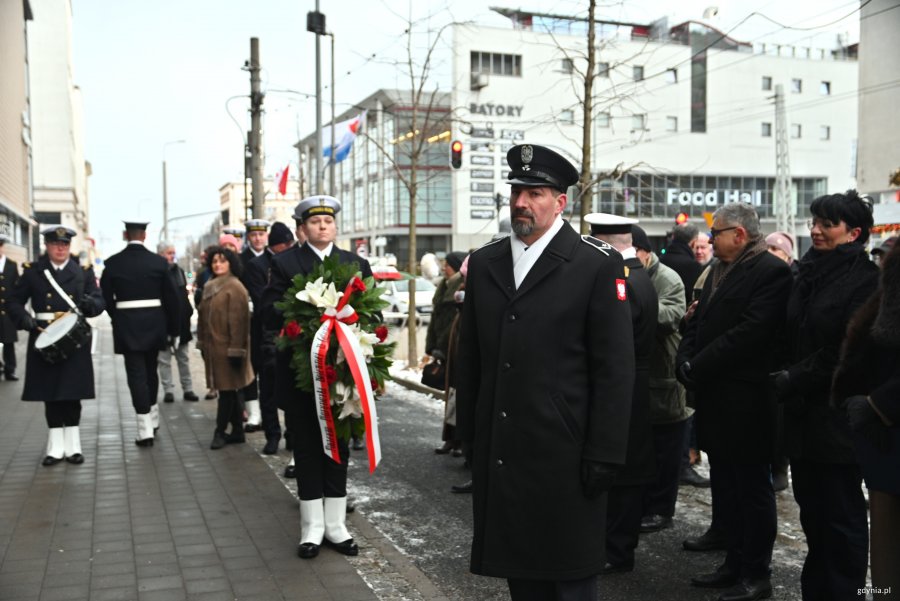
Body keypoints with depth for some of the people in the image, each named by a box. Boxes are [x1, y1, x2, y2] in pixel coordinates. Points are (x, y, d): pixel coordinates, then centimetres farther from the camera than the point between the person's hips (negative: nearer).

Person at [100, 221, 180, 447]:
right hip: (154, 325, 2)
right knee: (151, 371, 18)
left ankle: (145, 429, -5)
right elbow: (171, 298, -1)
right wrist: (173, 329, 7)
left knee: (136, 375, -1)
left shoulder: (113, 263, -4)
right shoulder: (159, 262, -3)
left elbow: (106, 297, 2)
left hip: (127, 327, -2)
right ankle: (152, 418, 30)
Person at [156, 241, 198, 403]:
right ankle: (168, 391, 10)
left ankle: (188, 389, 18)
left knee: (184, 358, 11)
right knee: (164, 359, 3)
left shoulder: (179, 271, 12)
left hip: (181, 322, 6)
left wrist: (188, 312, 7)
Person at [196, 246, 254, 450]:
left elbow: (238, 321, -17)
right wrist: (202, 342, 16)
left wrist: (235, 350, -20)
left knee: (227, 389, -2)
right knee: (230, 390, 13)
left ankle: (220, 432, 6)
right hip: (213, 347, 8)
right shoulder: (210, 287, 14)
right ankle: (237, 431, 19)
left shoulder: (235, 287, -12)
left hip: (227, 347, -8)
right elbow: (204, 317, 19)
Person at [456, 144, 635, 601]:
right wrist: (468, 433, 9)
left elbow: (615, 371, -9)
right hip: (499, 455, 5)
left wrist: (603, 457, -12)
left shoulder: (598, 265, -7)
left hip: (563, 456, -5)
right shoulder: (484, 263, 9)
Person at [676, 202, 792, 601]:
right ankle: (735, 563, 29)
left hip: (745, 403, -9)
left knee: (752, 487, 3)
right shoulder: (719, 271, 16)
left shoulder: (771, 271, -13)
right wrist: (685, 363, -3)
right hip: (714, 399, 9)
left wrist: (698, 367, -18)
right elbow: (698, 323, 15)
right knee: (726, 488, 16)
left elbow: (751, 332, -22)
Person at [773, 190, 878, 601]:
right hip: (803, 413, 7)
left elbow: (849, 352, -17)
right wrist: (786, 379, 3)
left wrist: (795, 380, -13)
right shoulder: (808, 273, 13)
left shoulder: (865, 279, -11)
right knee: (811, 509, 14)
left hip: (836, 416, -7)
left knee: (841, 515, 3)